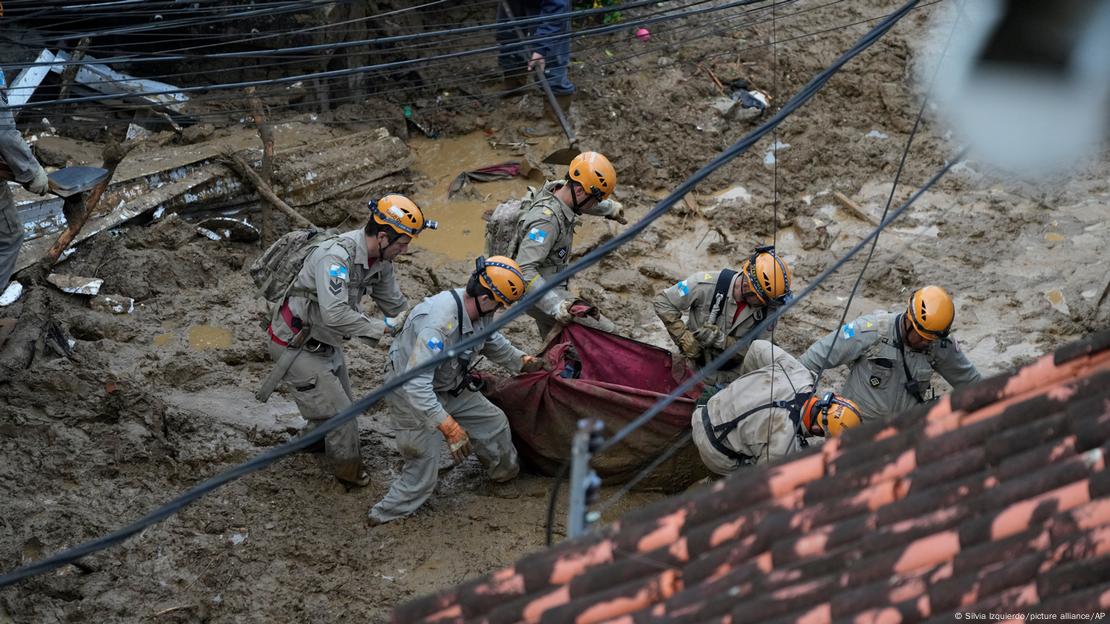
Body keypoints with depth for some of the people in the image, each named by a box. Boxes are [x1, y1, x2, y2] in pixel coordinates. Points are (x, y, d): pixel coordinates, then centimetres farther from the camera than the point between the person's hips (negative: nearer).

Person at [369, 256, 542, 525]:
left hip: (452, 389, 8)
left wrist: (522, 362, 13)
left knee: (494, 422, 16)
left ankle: (507, 474, 42)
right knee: (424, 467, -5)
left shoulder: (480, 310, -13)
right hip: (412, 395, -8)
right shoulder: (439, 323, -40)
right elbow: (416, 384, -42)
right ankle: (386, 517, 11)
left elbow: (492, 340, 15)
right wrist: (449, 427, -42)